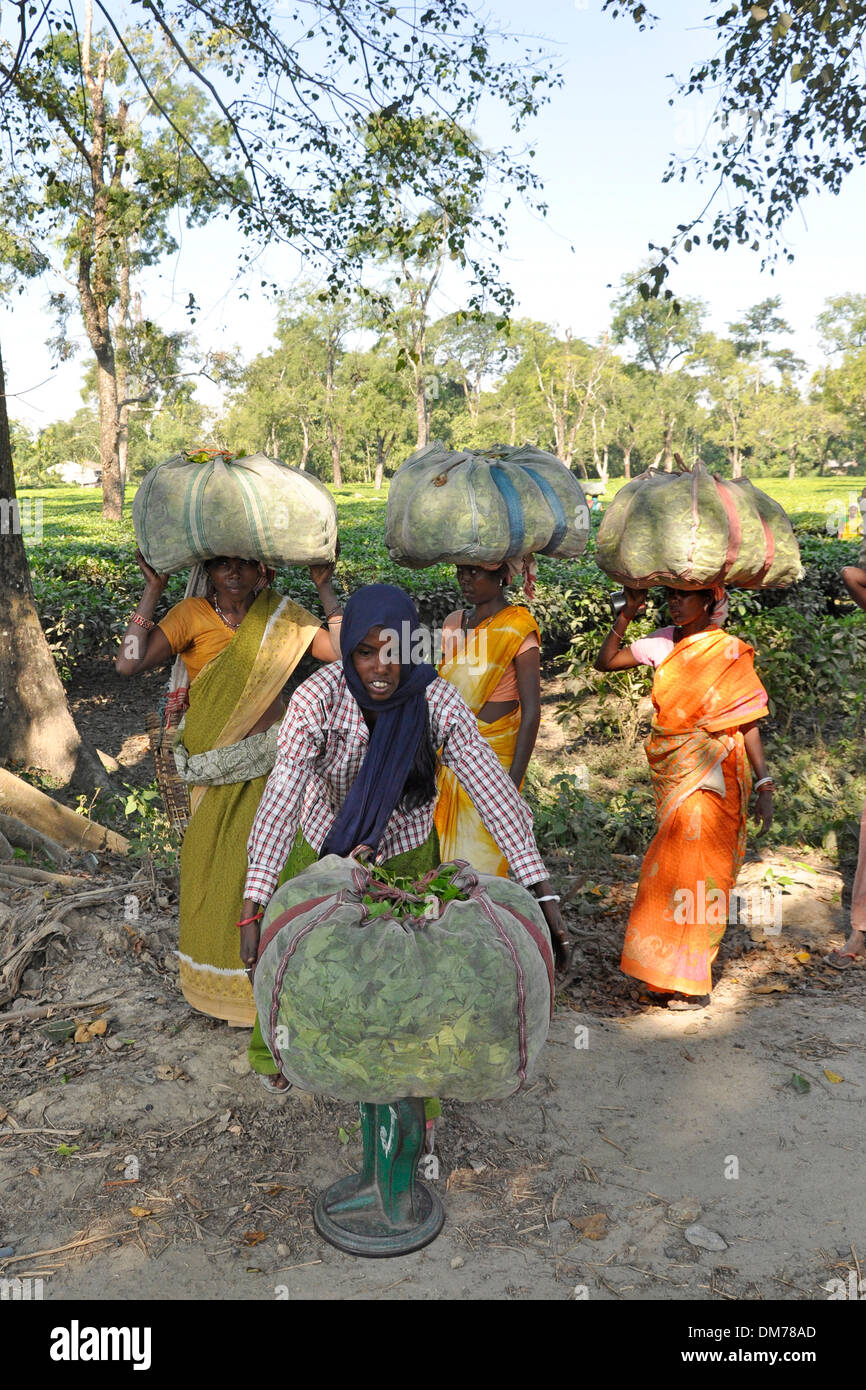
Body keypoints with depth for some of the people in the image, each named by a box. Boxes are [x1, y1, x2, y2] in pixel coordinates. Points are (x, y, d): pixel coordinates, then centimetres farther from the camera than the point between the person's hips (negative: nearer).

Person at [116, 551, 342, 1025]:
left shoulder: (282, 615, 2)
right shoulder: (191, 616, -6)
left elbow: (342, 650, -7)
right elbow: (129, 663, -17)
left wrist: (325, 587, -6)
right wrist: (152, 591, -15)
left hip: (273, 762, 2)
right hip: (217, 770, -2)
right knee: (218, 868, 7)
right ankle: (220, 980, 28)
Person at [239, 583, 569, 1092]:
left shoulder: (436, 701, -28)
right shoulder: (317, 698, -31)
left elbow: (493, 789, -30)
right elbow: (282, 796, -36)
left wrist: (545, 898, -37)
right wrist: (252, 911, -43)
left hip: (405, 851, 1)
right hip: (324, 844, 0)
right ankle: (274, 1051, 48)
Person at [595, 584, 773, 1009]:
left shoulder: (729, 652, -6)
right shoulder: (664, 642, 7)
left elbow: (749, 724, -8)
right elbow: (605, 662, 11)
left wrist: (764, 787, -12)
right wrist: (626, 614, 0)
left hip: (709, 777, -5)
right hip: (669, 775, 5)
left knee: (693, 870, -4)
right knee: (672, 870, 10)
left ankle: (691, 981, 6)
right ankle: (672, 975, 20)